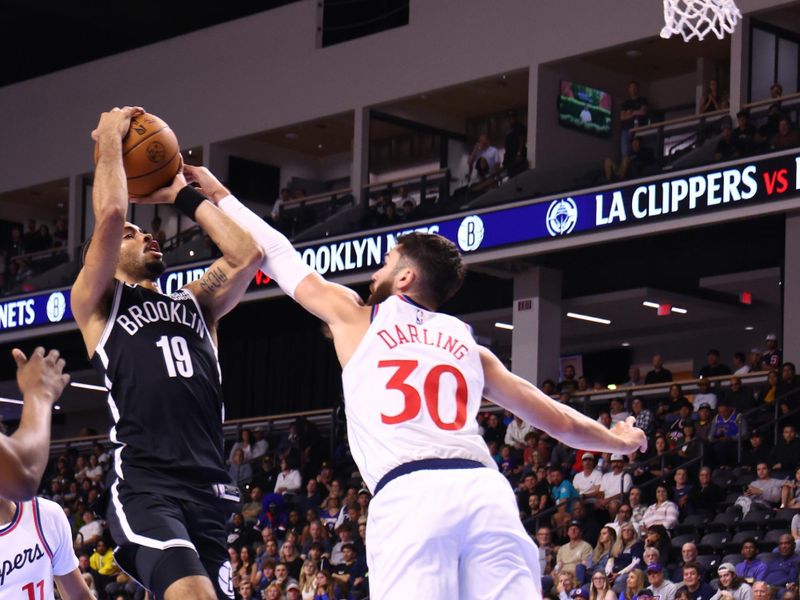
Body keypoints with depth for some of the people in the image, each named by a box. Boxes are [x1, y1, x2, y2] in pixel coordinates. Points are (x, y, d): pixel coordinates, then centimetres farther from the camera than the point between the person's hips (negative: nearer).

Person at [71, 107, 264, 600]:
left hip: (210, 490, 6)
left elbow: (247, 253, 11)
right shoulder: (96, 303, 11)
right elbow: (109, 215, -3)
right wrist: (109, 140, 11)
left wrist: (182, 196, 21)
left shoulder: (195, 304, 26)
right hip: (145, 489, -6)